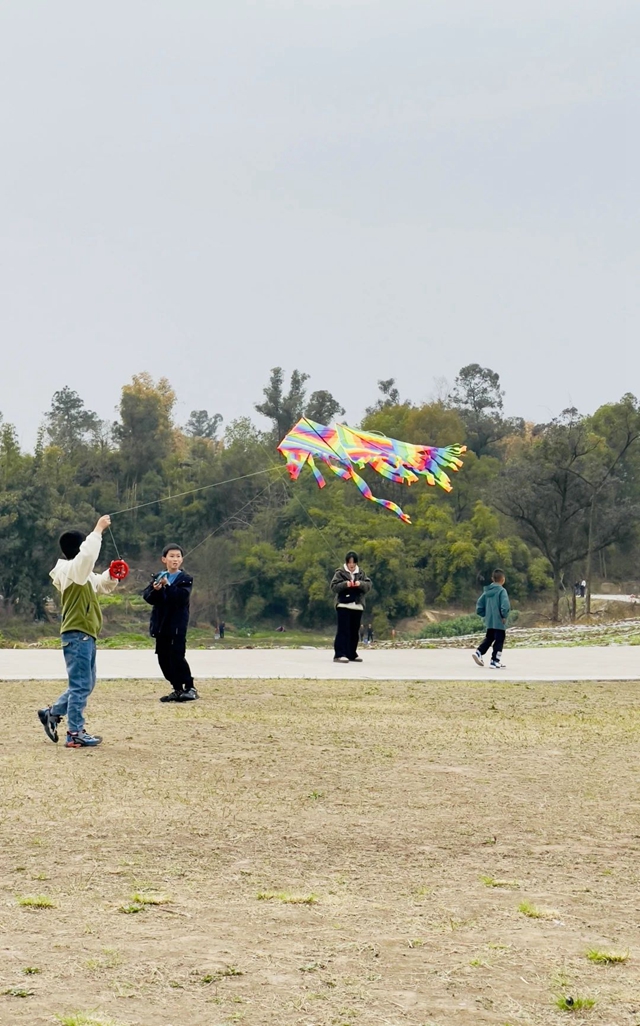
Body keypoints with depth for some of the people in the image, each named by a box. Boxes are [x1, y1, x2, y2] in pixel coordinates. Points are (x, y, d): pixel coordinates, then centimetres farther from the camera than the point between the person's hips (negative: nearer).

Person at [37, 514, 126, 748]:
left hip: (84, 635, 10)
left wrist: (112, 576, 9)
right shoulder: (72, 569, -12)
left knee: (85, 684, 17)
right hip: (77, 634, -10)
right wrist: (98, 530, -27)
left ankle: (52, 713, 25)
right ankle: (75, 734, -5)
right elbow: (88, 554, -33)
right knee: (80, 685, -8)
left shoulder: (81, 573, 18)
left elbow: (101, 586, 30)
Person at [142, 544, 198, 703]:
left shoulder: (185, 579, -1)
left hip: (177, 625, -5)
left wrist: (167, 586, -22)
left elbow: (181, 597, -17)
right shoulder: (157, 577, 11)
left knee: (177, 656, -12)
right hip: (160, 624, 5)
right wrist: (155, 590, -19)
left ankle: (190, 688, -3)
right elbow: (147, 597, 0)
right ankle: (177, 689, 15)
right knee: (164, 658, 6)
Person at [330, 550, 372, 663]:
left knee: (354, 631, 8)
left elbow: (368, 585, 3)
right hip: (343, 605, -4)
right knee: (343, 631, -11)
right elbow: (334, 586, -7)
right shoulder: (340, 573, 1)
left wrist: (360, 584, -18)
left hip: (357, 606, 4)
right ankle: (339, 654, -16)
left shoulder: (361, 573, 11)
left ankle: (352, 654, 17)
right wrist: (345, 584, -23)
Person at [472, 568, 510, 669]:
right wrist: (504, 616, -13)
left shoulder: (487, 591, 8)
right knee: (499, 641, 1)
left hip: (489, 621, 7)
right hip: (499, 622, -7)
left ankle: (478, 652, 5)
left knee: (489, 638, 21)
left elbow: (479, 604, 10)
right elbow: (505, 605, -25)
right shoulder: (501, 591, -13)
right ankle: (495, 661, 0)